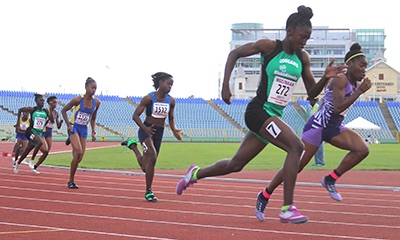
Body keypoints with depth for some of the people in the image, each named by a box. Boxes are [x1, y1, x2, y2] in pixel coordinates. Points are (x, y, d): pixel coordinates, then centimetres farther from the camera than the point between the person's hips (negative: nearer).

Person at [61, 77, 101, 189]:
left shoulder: (96, 102, -2)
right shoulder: (78, 99, -15)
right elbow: (63, 110, -4)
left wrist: (93, 132, 5)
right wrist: (68, 125, -11)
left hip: (84, 129, 5)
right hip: (74, 127, -5)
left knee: (79, 158, 2)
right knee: (78, 152, -21)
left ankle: (71, 180, 19)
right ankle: (71, 181, -10)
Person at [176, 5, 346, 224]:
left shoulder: (303, 58, 8)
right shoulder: (269, 46, -7)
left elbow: (312, 93, 11)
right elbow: (234, 53, 1)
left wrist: (325, 78, -8)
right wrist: (225, 85, -8)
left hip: (273, 117, 7)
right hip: (258, 111, -7)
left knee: (235, 165, 15)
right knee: (295, 146, -25)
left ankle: (196, 173, 40)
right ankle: (287, 209, -22)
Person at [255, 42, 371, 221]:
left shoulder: (355, 83, 9)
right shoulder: (340, 80, -17)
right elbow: (337, 108, -28)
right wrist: (359, 92, -27)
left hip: (334, 128, 8)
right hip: (318, 126, -8)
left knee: (362, 149, -14)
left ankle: (330, 179, -2)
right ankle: (264, 196, 13)